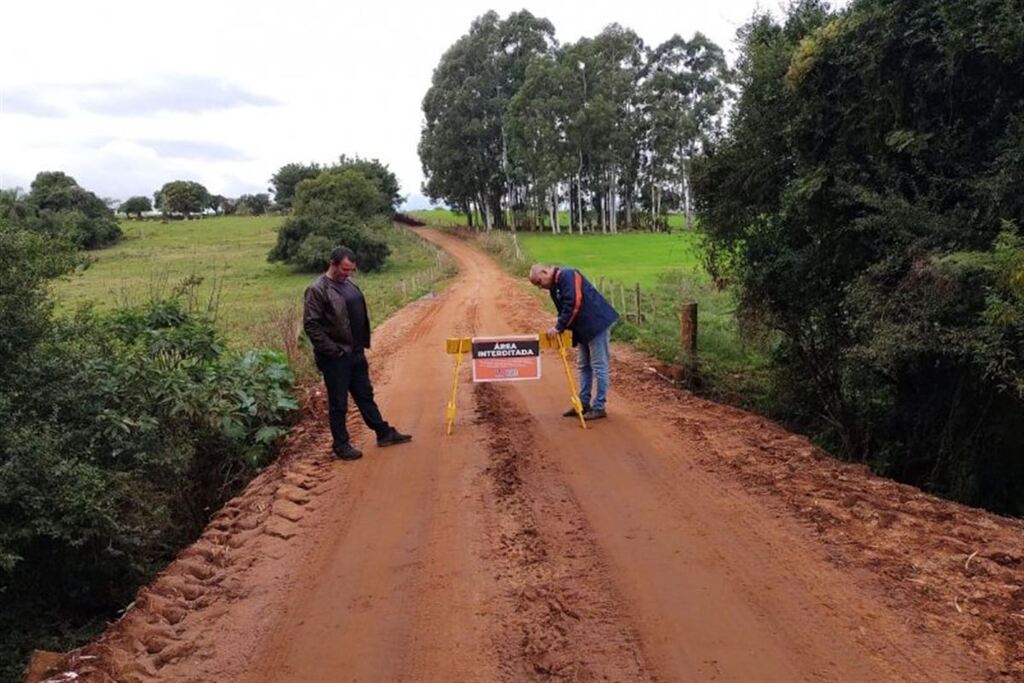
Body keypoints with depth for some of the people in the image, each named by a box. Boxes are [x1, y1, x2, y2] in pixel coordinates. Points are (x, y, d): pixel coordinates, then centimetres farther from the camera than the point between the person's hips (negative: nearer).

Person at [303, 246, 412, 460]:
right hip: (335, 357, -8)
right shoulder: (318, 290, -15)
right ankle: (341, 445, 16)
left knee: (365, 395, 18)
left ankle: (384, 433, 27)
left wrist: (363, 344, 12)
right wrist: (332, 350, -19)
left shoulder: (349, 284, 10)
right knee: (338, 403, 4)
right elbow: (311, 325, -18)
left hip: (356, 352, 8)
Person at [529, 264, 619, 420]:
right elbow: (564, 310, 17)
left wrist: (558, 327, -22)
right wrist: (559, 328, -1)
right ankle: (584, 403, 23)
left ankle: (599, 407, 1)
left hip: (597, 324, -10)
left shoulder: (568, 276, -17)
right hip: (584, 329, 11)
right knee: (583, 366, 15)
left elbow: (573, 305, -26)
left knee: (598, 366, -4)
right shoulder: (555, 286, 13)